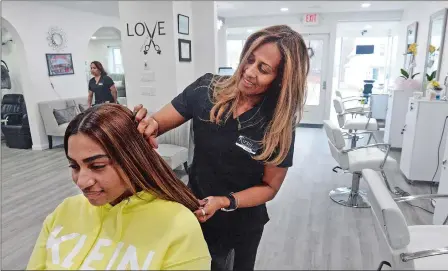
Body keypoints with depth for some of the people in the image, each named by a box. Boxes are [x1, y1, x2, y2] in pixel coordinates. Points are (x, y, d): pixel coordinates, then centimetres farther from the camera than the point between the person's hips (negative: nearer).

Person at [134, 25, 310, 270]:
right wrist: (149, 124, -34)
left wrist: (224, 202, -25)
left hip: (241, 226, -1)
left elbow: (270, 186, -11)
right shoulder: (206, 90, -16)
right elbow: (157, 123, -11)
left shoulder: (279, 124, -19)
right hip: (193, 212, 2)